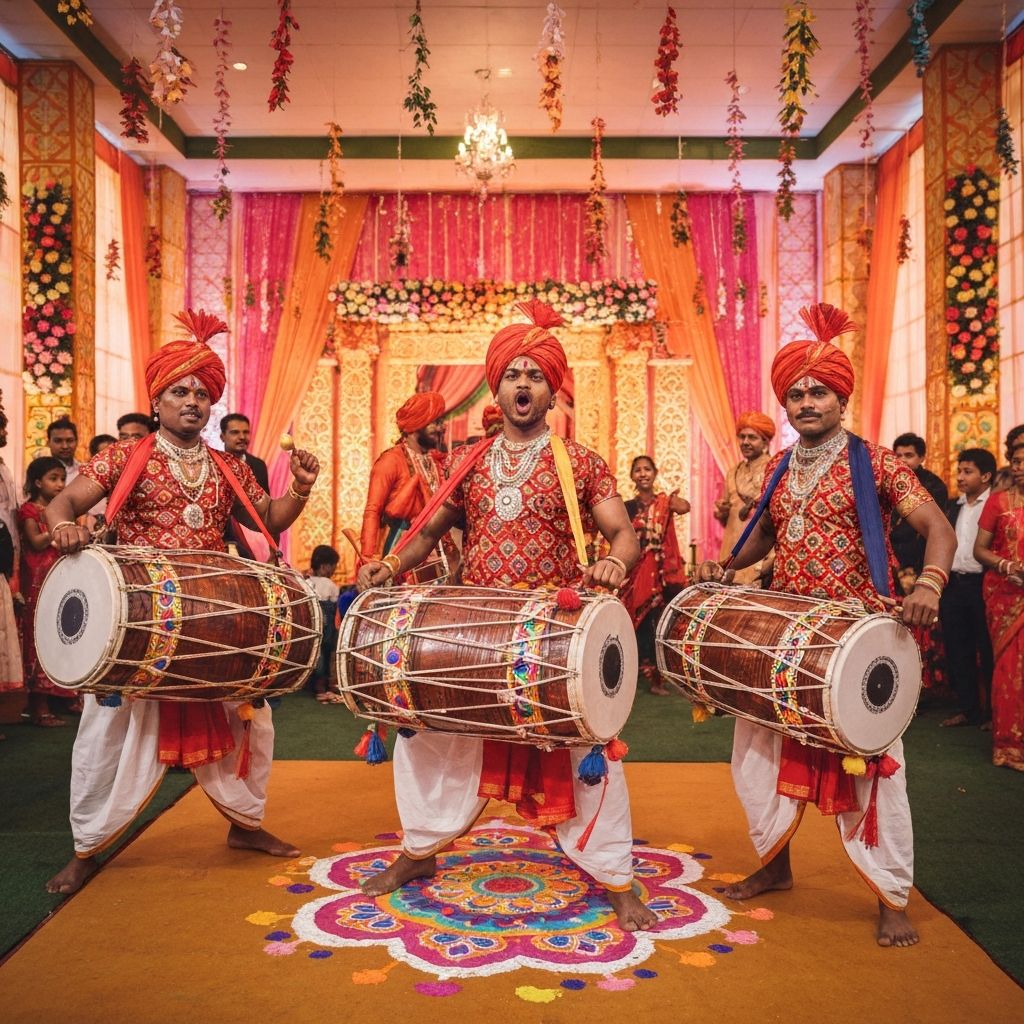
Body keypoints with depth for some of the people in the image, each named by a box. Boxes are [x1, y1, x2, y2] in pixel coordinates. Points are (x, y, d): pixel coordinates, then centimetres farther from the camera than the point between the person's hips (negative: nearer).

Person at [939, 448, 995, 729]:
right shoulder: (954, 506, 13)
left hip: (983, 585, -6)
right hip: (953, 584, 6)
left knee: (988, 651, 2)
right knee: (957, 650, 10)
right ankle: (967, 708, 21)